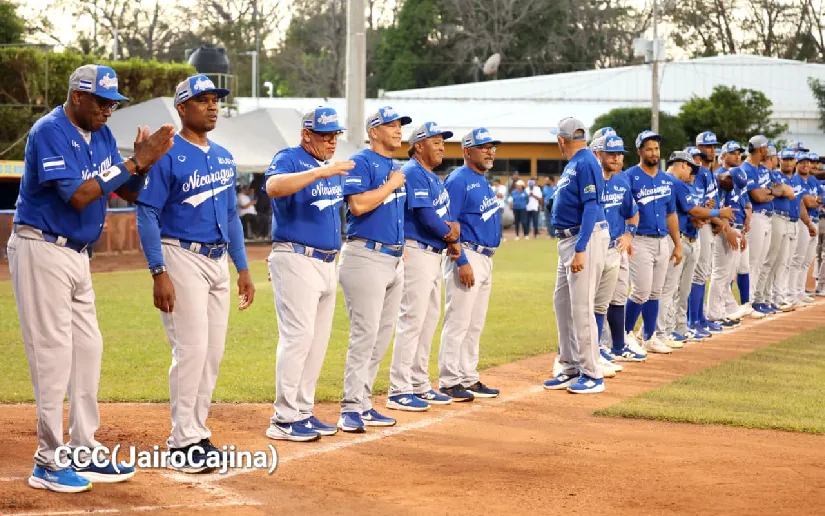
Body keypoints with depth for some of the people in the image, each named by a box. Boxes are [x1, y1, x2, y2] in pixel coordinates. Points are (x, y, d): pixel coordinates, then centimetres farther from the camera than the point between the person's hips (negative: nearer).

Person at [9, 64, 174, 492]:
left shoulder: (100, 135, 9)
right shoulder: (50, 132, -16)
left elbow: (128, 193, 9)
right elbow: (77, 195, -25)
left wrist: (143, 161, -11)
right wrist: (134, 162, -22)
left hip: (77, 255, 9)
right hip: (42, 251, -9)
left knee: (87, 349, 10)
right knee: (53, 352, -7)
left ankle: (84, 452, 17)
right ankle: (48, 462, -2)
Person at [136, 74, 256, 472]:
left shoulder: (224, 157, 13)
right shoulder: (167, 155, -9)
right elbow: (147, 215, -12)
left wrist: (243, 268, 14)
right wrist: (159, 273, -20)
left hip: (218, 262, 7)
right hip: (182, 259, -7)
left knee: (213, 353, 8)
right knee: (191, 350, -10)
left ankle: (197, 434, 18)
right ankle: (182, 442, -3)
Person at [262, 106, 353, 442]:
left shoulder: (334, 168, 16)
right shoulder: (289, 159, -9)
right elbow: (273, 187, -31)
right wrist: (319, 172, -38)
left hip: (328, 263, 9)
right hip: (296, 260, -9)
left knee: (318, 341, 9)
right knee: (298, 336, -13)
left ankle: (303, 412, 16)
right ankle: (284, 420, -10)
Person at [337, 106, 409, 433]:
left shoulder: (394, 167, 18)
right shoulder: (361, 163, -9)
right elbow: (358, 204, -23)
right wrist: (391, 185, -13)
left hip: (393, 259, 9)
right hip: (366, 258, -9)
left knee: (381, 338, 10)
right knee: (364, 336, -11)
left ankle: (363, 405, 16)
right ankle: (351, 409, -8)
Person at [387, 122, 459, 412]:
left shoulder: (433, 178, 19)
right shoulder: (413, 173, -12)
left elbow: (443, 216, 17)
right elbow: (425, 215, -20)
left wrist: (452, 233, -5)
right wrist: (450, 235, -5)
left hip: (433, 254, 10)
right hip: (416, 254, -10)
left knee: (429, 320, 14)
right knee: (412, 320, -10)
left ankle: (420, 386, 22)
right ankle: (399, 391, -8)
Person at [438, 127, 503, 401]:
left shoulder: (483, 181, 16)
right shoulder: (459, 180, -12)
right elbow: (448, 224, -18)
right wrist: (462, 262, -23)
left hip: (485, 259, 10)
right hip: (467, 256, -10)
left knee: (475, 325, 13)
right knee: (457, 322, -8)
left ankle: (469, 379, 20)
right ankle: (449, 383, -4)